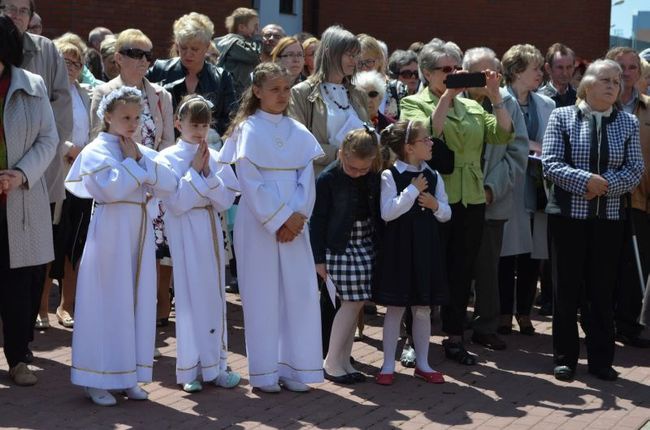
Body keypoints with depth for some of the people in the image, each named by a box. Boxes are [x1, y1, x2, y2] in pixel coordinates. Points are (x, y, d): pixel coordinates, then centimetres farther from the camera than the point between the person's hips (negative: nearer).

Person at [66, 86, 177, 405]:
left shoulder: (141, 151, 13)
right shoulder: (96, 151, -7)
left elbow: (168, 185, 0)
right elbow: (113, 187, -23)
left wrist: (141, 159, -7)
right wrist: (132, 162, -11)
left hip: (140, 231, 7)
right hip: (110, 231, -7)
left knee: (139, 301, 9)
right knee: (108, 303, -3)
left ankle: (128, 375, 18)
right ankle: (97, 381, 5)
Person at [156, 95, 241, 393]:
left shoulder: (215, 158, 7)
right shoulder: (167, 158, -5)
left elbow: (226, 200, 1)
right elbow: (177, 203, -14)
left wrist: (208, 174, -11)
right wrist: (195, 171, -12)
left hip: (211, 230, 4)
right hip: (184, 233, -4)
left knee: (214, 294, 7)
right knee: (189, 295, -2)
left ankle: (214, 365, 15)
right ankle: (190, 370, 6)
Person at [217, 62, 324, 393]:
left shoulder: (299, 132, 9)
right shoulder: (248, 131, -4)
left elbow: (307, 178, 5)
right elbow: (250, 183, -10)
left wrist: (298, 216, -9)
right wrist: (278, 220, -14)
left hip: (294, 223, 4)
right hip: (258, 223, -4)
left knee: (300, 291, 2)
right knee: (262, 294, 0)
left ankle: (294, 368, 11)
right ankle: (264, 372, 7)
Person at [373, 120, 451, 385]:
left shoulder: (433, 176, 6)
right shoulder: (390, 176, -9)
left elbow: (446, 214, 11)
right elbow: (387, 212, -18)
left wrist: (436, 205, -10)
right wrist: (413, 190, -17)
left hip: (426, 246, 5)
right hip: (398, 246, -5)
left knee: (423, 308, 10)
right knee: (395, 307, 2)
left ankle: (422, 363, 20)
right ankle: (388, 366, 12)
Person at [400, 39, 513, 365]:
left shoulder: (472, 107, 15)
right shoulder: (413, 104, 0)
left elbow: (502, 135, 2)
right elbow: (426, 133, -20)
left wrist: (495, 97, -6)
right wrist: (447, 96, -22)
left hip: (471, 200, 5)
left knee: (462, 271, 10)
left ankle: (455, 338, 20)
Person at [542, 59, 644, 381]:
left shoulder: (628, 123, 6)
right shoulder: (562, 117, -1)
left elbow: (635, 170, 0)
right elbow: (550, 164, -9)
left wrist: (606, 184, -16)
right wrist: (586, 180, -20)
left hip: (609, 218, 2)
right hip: (568, 215, -2)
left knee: (602, 291, 7)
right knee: (567, 289, 5)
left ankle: (601, 360, 17)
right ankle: (565, 358, 15)